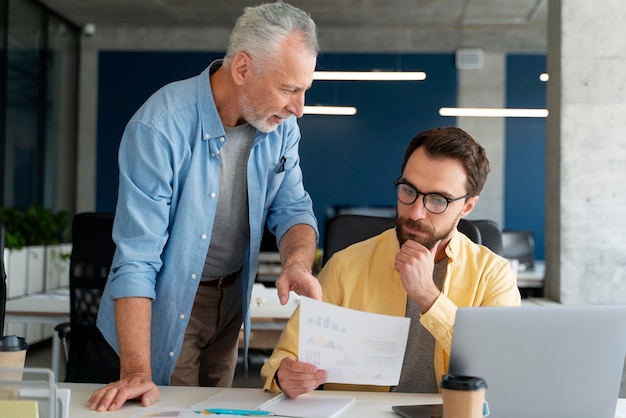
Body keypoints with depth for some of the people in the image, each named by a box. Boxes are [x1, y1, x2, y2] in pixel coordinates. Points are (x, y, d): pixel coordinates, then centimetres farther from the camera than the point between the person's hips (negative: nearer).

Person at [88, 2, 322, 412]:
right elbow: (136, 258, -28)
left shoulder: (280, 125, -10)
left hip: (232, 299, 6)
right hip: (166, 303, -5)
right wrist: (136, 372, -31)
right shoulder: (160, 128, -28)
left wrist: (298, 263, -26)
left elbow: (292, 208, -2)